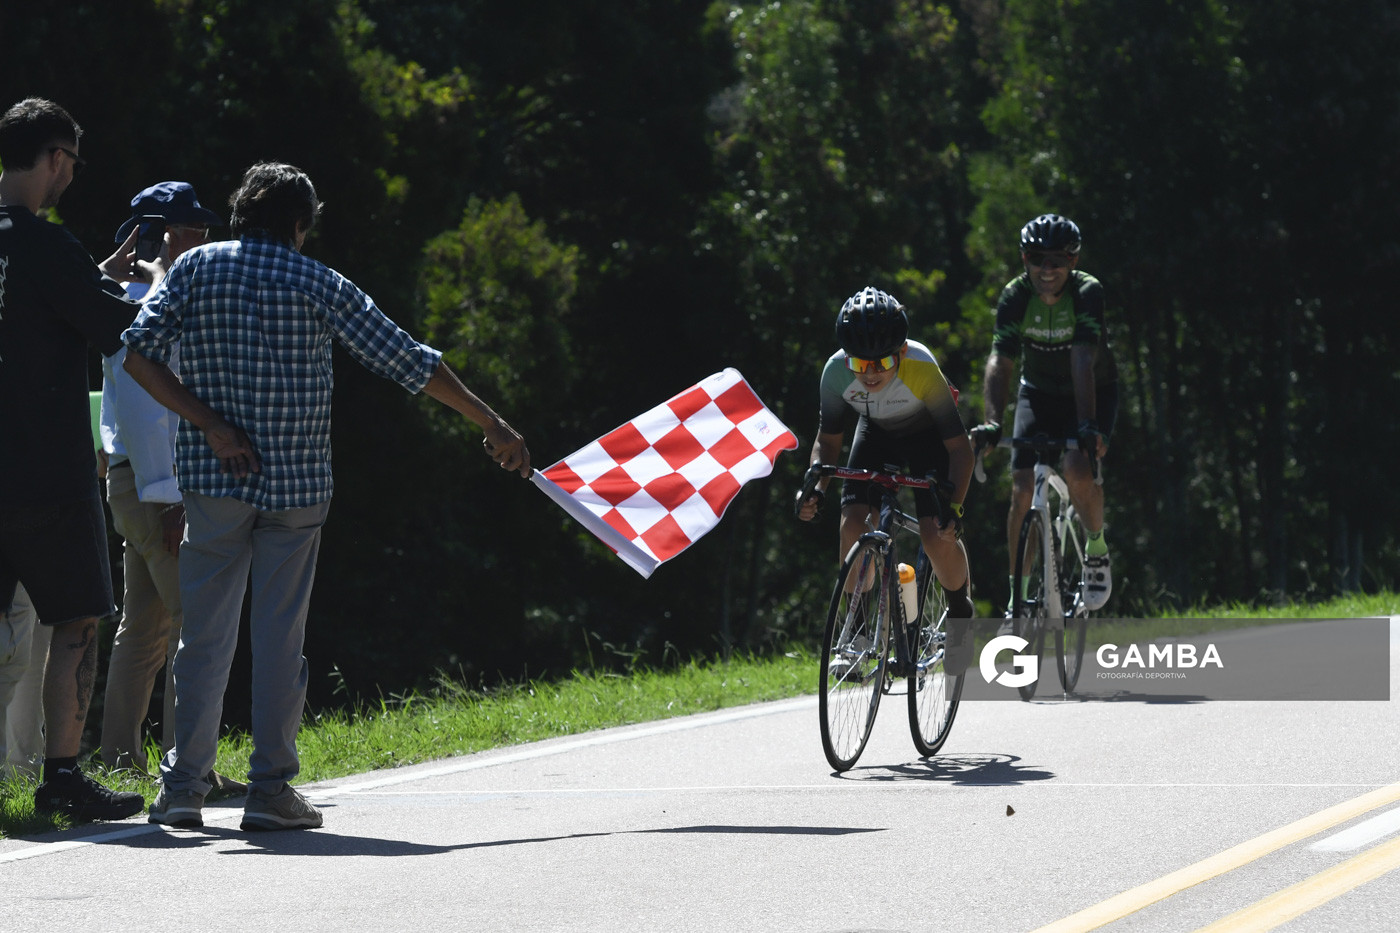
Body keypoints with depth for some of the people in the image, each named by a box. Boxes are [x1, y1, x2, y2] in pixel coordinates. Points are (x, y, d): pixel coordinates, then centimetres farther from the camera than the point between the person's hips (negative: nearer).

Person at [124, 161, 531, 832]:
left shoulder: (194, 269, 5)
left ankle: (183, 786, 2)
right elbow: (410, 363, 1)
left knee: (204, 633, 5)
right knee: (279, 637, 2)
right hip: (296, 482, -1)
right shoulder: (317, 283, 1)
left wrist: (210, 425, -7)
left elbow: (139, 353, -7)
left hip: (213, 478, 1)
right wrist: (492, 427, 8)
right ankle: (271, 789, 1)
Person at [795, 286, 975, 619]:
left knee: (938, 536, -17)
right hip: (876, 433, 3)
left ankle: (961, 610, 12)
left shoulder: (922, 369, -38)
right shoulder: (836, 372, -29)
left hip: (928, 434, -3)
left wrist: (954, 507, -43)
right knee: (853, 526, -17)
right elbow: (828, 440, -12)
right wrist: (815, 490, -31)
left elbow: (959, 446, -30)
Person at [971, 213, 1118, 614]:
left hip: (1093, 392, -2)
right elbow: (1000, 363, -28)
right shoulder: (1016, 296, -20)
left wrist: (1088, 425, -49)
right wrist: (991, 422, -43)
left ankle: (1097, 548, 1)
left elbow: (1083, 362, -38)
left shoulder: (1087, 293, -26)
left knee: (1078, 470, -28)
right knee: (1022, 491, -12)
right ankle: (1018, 599, -3)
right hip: (1039, 393, 2)